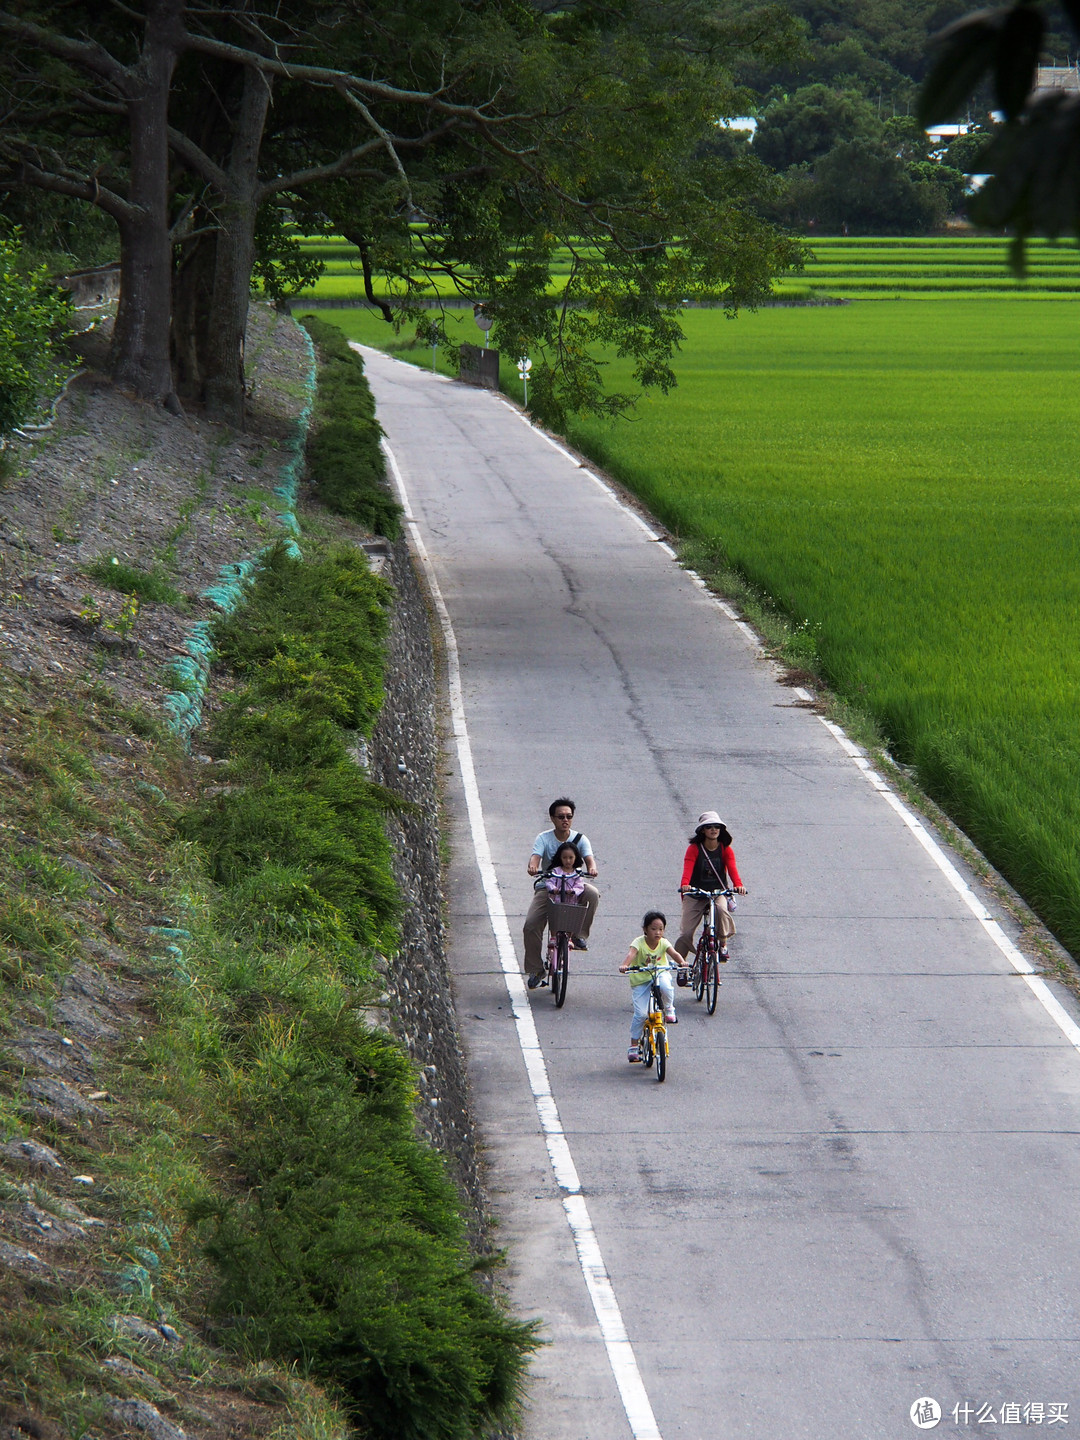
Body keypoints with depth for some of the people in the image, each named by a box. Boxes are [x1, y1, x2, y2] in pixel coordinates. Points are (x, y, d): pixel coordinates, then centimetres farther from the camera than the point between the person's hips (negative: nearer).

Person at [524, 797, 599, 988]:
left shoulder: (580, 839, 1)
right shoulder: (543, 838, -1)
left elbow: (589, 857, -15)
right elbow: (535, 856, -19)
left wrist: (592, 868, -40)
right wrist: (533, 866, -44)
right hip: (546, 888, 0)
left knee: (592, 893, -33)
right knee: (531, 925, -19)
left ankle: (580, 935, -15)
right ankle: (535, 969, -2)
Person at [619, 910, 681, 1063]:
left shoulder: (663, 943, -6)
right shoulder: (639, 943, -15)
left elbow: (673, 953, -21)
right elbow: (631, 954, -33)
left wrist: (681, 962, -43)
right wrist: (624, 965, -55)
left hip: (660, 974, 1)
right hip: (640, 981, -1)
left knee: (666, 987, -36)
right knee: (640, 1013, -12)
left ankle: (669, 1009, -4)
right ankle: (633, 1046, 2)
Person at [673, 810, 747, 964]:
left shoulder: (726, 850, -1)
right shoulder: (694, 849, -6)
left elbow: (732, 868, -16)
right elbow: (688, 868, -21)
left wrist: (738, 885, -38)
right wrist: (685, 885, -43)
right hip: (695, 894, 0)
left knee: (721, 909, -35)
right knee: (685, 933, -7)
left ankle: (723, 944, -14)